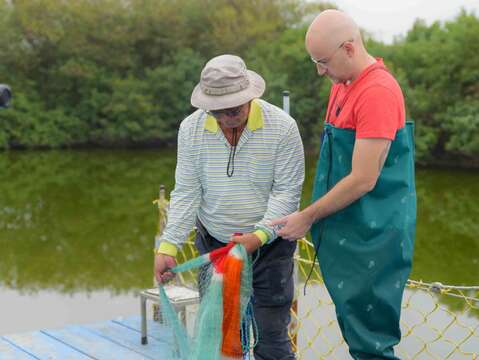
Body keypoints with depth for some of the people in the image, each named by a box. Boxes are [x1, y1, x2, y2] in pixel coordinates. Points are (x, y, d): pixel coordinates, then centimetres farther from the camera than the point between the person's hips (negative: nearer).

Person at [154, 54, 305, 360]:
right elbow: (187, 193, -4)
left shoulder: (282, 127, -14)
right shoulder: (191, 128, -5)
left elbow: (287, 192, -13)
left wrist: (259, 236, -26)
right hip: (213, 245, 3)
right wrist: (168, 246, -14)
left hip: (270, 245, -2)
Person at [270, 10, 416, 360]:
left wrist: (308, 216, -12)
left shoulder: (378, 92, -20)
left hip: (371, 237, -9)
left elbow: (363, 180, -22)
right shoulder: (342, 85, 9)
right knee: (353, 329, 17)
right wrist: (317, 219, 11)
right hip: (344, 231, 9)